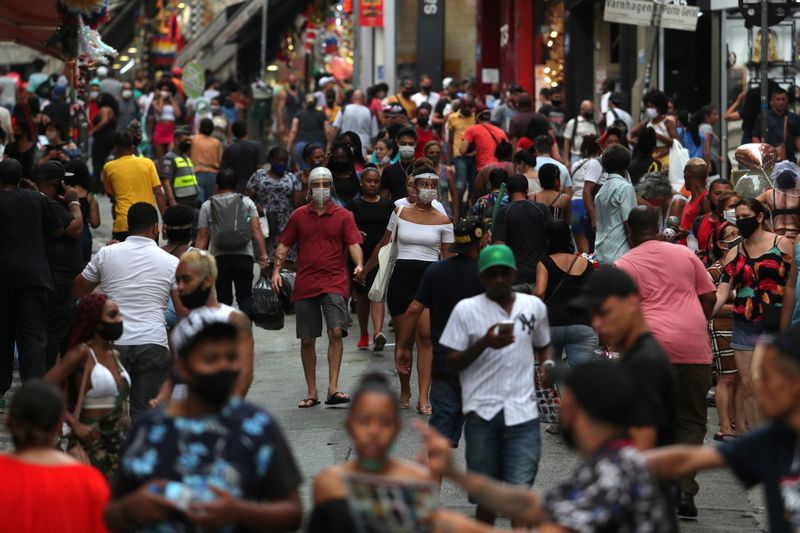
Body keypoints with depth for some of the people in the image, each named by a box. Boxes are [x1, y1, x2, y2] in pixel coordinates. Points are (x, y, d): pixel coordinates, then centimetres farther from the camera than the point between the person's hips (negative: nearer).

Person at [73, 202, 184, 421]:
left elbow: (77, 290, 17)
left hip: (113, 343, 0)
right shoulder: (171, 262, 5)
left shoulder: (106, 254, 5)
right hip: (153, 344, 0)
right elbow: (183, 312, 2)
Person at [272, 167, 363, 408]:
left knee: (336, 331, -19)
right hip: (304, 285, 2)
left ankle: (333, 389, -18)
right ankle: (312, 392, 14)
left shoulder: (343, 216, 5)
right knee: (307, 340, 5)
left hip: (334, 283, -2)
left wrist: (359, 265, -24)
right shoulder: (299, 215, 10)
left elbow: (354, 244, -4)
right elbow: (284, 245, 13)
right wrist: (276, 270, -1)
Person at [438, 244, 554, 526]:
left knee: (521, 489, -11)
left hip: (522, 411, 1)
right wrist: (484, 344, -17)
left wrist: (548, 363, 2)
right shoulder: (466, 310, 1)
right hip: (482, 412, -1)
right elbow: (453, 363, 0)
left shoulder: (534, 306, 9)